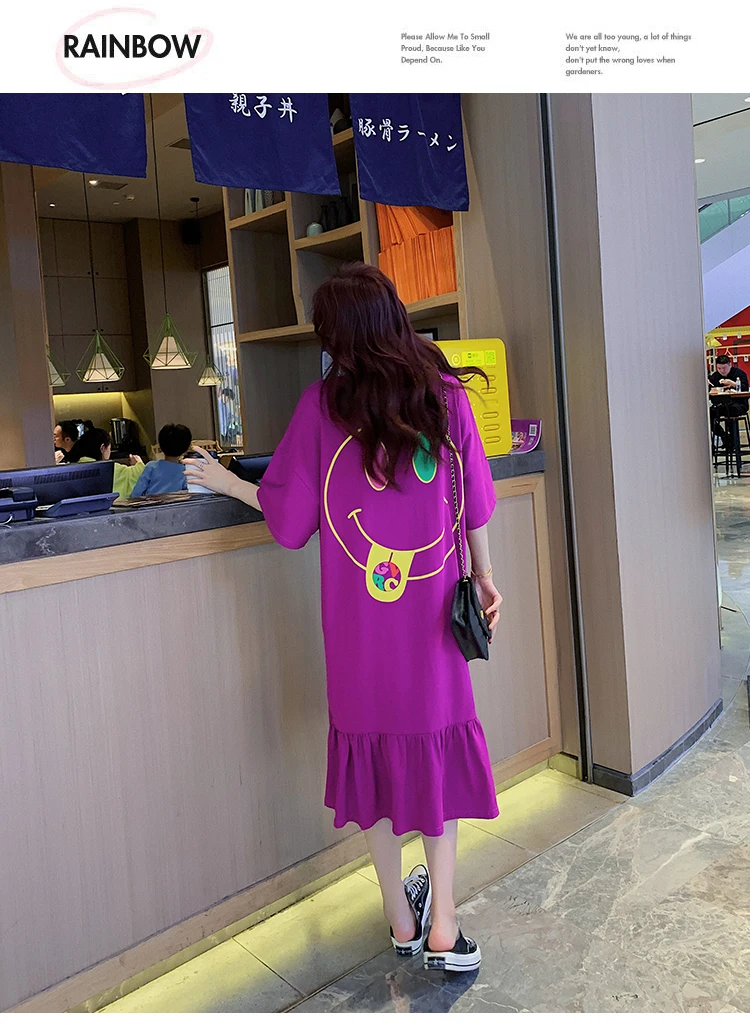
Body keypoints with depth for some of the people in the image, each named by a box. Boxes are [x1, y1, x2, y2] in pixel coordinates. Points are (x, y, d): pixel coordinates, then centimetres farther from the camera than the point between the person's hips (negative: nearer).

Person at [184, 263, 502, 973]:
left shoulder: (323, 403, -6)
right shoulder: (445, 393, -1)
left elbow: (288, 515, -3)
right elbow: (474, 502, 4)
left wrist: (226, 482, 14)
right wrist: (484, 574, 17)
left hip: (360, 618, -1)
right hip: (432, 606, 1)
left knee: (371, 739, 12)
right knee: (437, 740, 12)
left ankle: (401, 918, 28)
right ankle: (442, 925, 18)